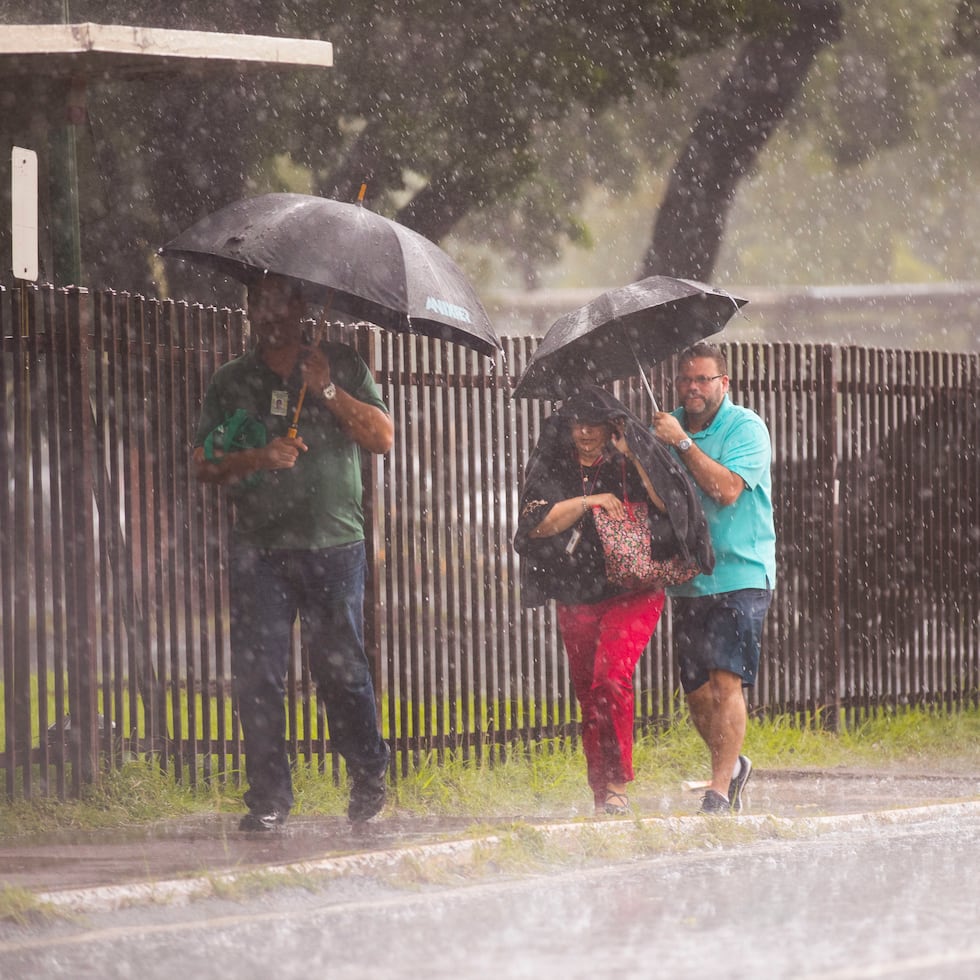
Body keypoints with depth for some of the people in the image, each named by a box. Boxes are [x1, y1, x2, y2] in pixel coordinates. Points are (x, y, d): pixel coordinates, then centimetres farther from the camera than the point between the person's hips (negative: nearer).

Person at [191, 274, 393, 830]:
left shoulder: (341, 366, 9)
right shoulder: (232, 382, 12)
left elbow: (383, 438, 0)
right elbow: (206, 465, 7)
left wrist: (327, 391, -9)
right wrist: (259, 458, -11)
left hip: (334, 543, -2)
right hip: (260, 549, 2)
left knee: (343, 668, 0)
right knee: (258, 674, -5)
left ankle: (369, 781, 16)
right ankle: (269, 797, -1)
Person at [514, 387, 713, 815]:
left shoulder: (628, 463, 3)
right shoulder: (552, 470, 8)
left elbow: (667, 501, -11)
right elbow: (538, 521, -6)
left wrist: (633, 456, -16)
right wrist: (588, 502, -14)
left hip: (631, 591, -4)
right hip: (575, 598, 4)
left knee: (611, 679, -21)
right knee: (587, 694, 7)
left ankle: (617, 787, -18)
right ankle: (601, 791, 17)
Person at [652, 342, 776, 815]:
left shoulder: (746, 428, -6)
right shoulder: (666, 426, 11)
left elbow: (726, 488, -20)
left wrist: (682, 443, -21)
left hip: (739, 575, -5)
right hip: (686, 577, 5)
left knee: (726, 680, -15)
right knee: (697, 691, 8)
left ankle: (720, 788, -15)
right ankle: (732, 765, 32)